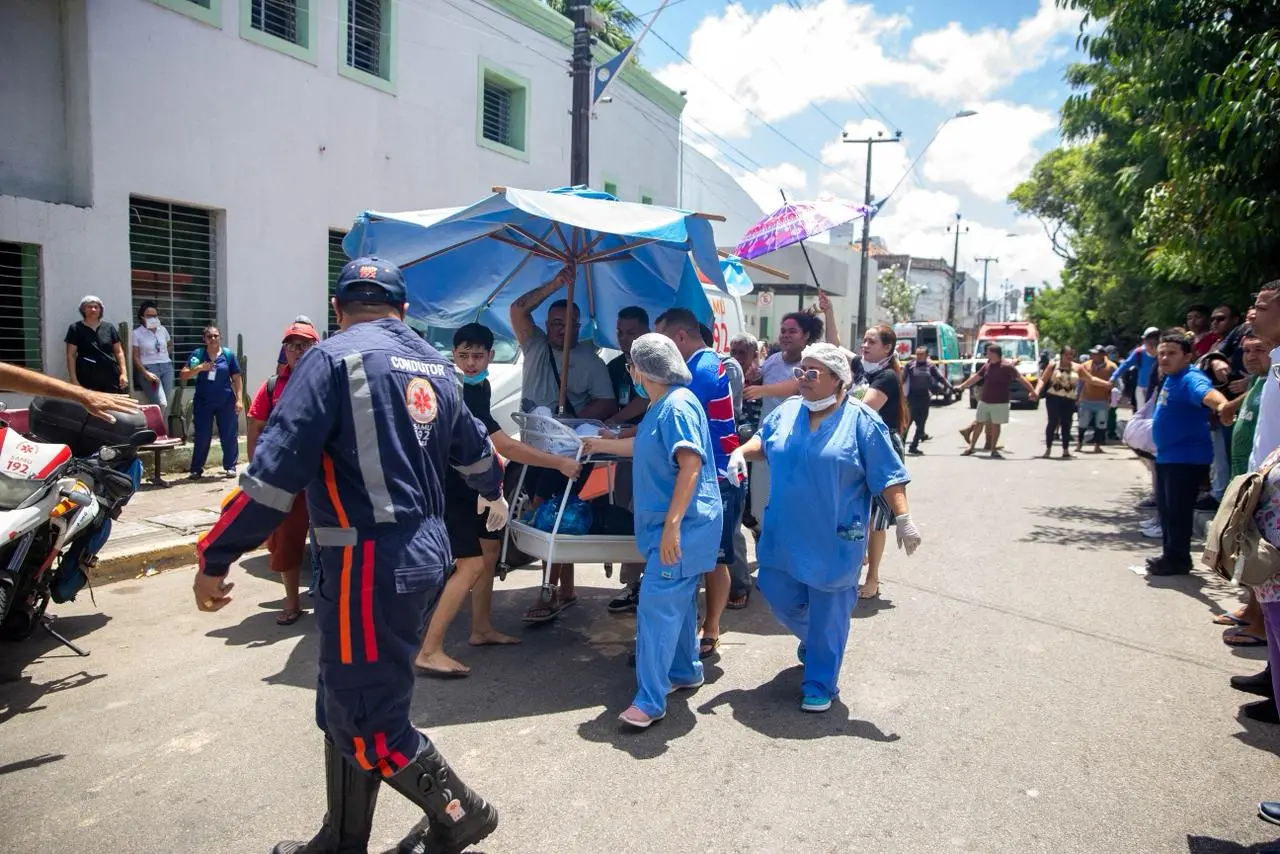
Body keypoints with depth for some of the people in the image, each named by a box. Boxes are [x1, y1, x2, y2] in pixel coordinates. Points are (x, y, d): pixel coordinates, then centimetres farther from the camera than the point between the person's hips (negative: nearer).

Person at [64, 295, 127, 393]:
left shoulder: (109, 327, 10)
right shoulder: (75, 328, 3)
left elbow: (119, 352, 12)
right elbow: (71, 356, 2)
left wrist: (123, 373, 1)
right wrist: (74, 380, -6)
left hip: (111, 377, 2)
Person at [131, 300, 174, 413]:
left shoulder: (162, 329, 10)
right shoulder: (137, 333, -3)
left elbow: (170, 345, 30)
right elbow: (136, 357, -4)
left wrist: (165, 354, 11)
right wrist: (146, 373, -16)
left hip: (167, 367, 5)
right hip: (149, 369, -5)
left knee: (168, 404, -1)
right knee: (161, 404, -20)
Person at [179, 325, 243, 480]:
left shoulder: (228, 354, 2)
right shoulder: (198, 354, 2)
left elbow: (237, 378, 4)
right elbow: (183, 375, 0)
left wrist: (239, 399, -2)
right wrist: (199, 368, -17)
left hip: (226, 402, 0)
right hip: (203, 402, 0)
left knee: (229, 435, 2)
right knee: (202, 437, 2)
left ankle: (230, 466, 13)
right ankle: (196, 469, 11)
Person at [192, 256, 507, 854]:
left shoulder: (335, 358, -10)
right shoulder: (435, 367, 12)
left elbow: (277, 468, -17)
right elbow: (473, 448, 27)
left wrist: (215, 558, -10)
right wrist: (493, 494, 47)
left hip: (369, 563, -8)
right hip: (423, 551, 8)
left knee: (365, 717, 7)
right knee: (348, 703, 20)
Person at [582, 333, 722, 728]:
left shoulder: (678, 405, -18)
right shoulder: (662, 405, 13)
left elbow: (691, 463, -26)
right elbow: (644, 447, 28)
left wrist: (672, 524, -28)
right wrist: (599, 445, 38)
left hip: (681, 525, -10)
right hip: (670, 523, 10)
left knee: (657, 606, -10)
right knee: (677, 601, 19)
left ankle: (650, 700, -4)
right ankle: (685, 672, 34)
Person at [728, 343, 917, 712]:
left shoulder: (861, 420, -9)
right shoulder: (787, 411, 4)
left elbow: (888, 476, -9)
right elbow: (763, 440, 21)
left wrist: (903, 519, -14)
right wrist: (741, 452, 2)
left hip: (835, 538, -5)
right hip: (784, 532, 5)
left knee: (828, 610, 5)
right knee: (778, 593, 14)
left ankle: (820, 685, 21)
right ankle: (812, 639, 46)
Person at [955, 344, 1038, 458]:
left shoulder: (1006, 367, -13)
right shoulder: (987, 366, 5)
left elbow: (1021, 378, -16)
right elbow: (976, 377, 18)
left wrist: (1032, 391, -24)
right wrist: (962, 386, 23)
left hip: (999, 402, -5)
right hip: (984, 401, 5)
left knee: (995, 425, 2)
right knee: (979, 423, 10)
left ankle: (993, 449, 13)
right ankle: (971, 447, 18)